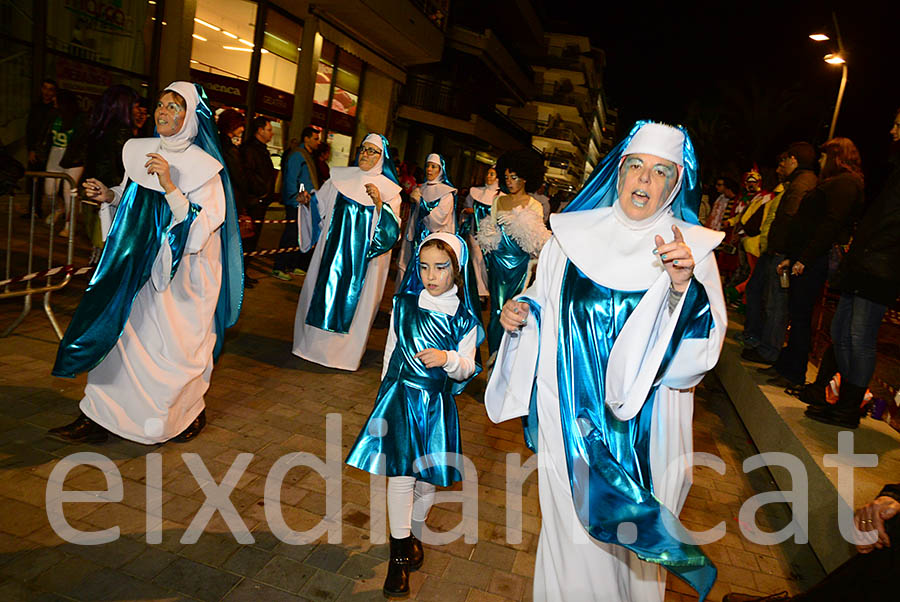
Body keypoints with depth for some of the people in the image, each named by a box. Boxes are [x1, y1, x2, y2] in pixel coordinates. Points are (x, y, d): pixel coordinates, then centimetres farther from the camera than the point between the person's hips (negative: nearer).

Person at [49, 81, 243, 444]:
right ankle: (101, 416, 18)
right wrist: (109, 196, 1)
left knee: (174, 344, 2)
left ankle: (188, 413, 26)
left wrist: (170, 186, -28)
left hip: (182, 273, -5)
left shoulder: (205, 168, -12)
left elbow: (200, 229, -20)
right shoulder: (138, 152, 6)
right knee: (117, 332, 6)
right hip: (139, 267, 6)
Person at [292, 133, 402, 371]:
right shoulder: (341, 177, 8)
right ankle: (315, 342, 20)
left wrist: (379, 203, -22)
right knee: (324, 290, 5)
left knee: (354, 299, 2)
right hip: (333, 249, 2)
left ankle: (344, 351, 16)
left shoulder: (389, 189, 0)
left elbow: (392, 230, -9)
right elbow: (320, 206, 18)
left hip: (363, 255, -2)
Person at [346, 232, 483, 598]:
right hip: (400, 396, 0)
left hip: (438, 403, 1)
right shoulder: (404, 305, -1)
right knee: (401, 472, -6)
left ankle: (414, 533, 35)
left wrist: (448, 359, -25)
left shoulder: (464, 318, -5)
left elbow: (468, 369, -4)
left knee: (429, 475, 9)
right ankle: (399, 553, 8)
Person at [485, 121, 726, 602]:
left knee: (632, 525, 12)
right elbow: (543, 306, 13)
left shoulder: (693, 249, -3)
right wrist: (521, 313, -7)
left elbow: (703, 346, -12)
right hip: (572, 416, 1)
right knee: (573, 521, 12)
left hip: (641, 422, -1)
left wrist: (683, 285, -28)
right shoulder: (573, 235, 2)